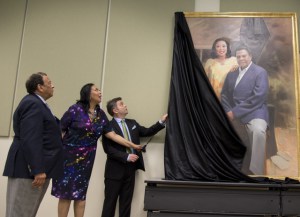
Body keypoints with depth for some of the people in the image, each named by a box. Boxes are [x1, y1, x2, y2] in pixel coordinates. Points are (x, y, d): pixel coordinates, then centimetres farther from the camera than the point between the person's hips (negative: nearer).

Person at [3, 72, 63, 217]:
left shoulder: (36, 103, 18)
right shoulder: (33, 103, -16)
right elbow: (30, 140, -24)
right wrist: (38, 170, -26)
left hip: (35, 167, 10)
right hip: (28, 169, -10)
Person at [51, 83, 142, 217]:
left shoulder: (101, 114, 7)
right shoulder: (76, 109, -8)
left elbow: (112, 134, 4)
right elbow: (60, 130, -7)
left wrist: (132, 145, 0)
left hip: (86, 159, 4)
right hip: (68, 155, -4)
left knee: (80, 194, 7)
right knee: (65, 192, 0)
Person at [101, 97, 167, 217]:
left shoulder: (132, 123, 12)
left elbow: (147, 132, 14)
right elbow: (108, 148, -17)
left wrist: (161, 122, 4)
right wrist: (126, 156, -20)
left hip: (130, 168, 6)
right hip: (115, 169, -6)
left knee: (126, 201, 11)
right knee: (110, 201, 3)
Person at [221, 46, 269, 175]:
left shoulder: (260, 72, 0)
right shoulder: (231, 74, 19)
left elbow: (258, 97, -12)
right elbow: (224, 95, 16)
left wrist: (236, 111, -15)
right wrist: (229, 111, -5)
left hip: (254, 113, -6)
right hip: (233, 115, 6)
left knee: (258, 131, -35)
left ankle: (255, 172, -26)